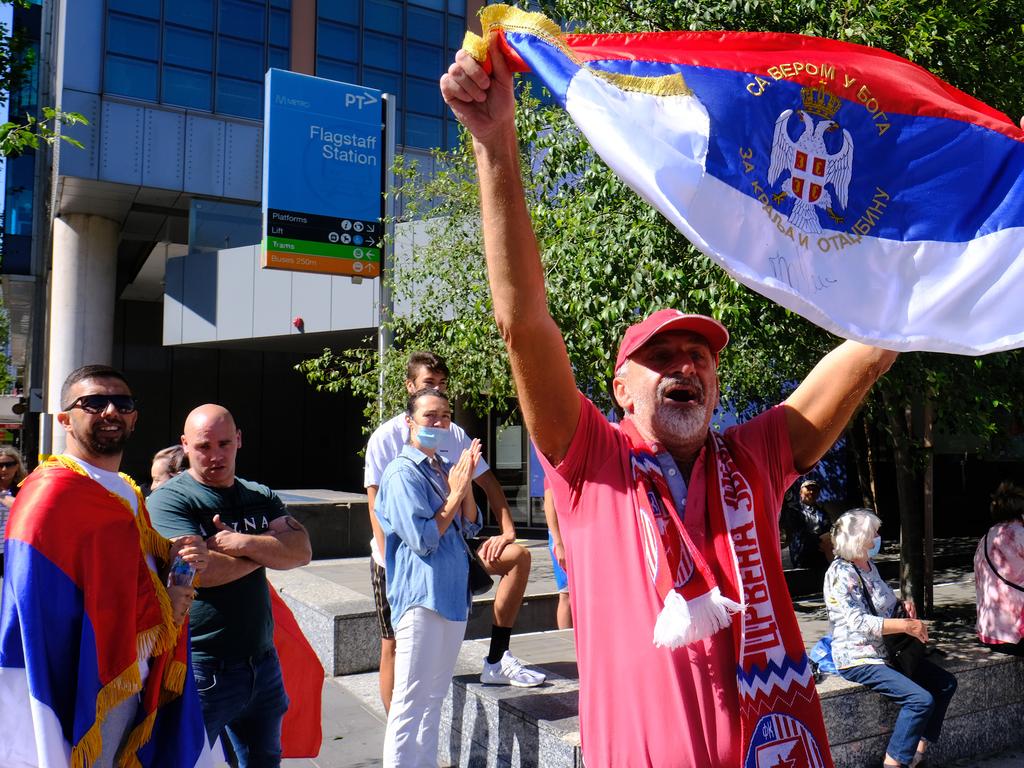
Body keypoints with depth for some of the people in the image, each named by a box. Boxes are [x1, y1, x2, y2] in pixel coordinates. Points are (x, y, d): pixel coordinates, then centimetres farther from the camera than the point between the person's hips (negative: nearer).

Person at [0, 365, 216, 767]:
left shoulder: (127, 494, 12)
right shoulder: (51, 494, -17)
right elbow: (49, 618, -24)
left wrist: (173, 559, -4)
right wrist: (159, 608, -16)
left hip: (134, 694, 9)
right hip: (81, 702, -9)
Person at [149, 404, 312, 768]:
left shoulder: (260, 497, 9)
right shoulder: (168, 500, -10)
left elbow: (301, 551, -4)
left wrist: (244, 543, -20)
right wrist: (265, 552, -8)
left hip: (262, 664, 6)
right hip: (201, 670, -6)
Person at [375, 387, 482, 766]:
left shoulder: (446, 469, 10)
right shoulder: (402, 472, -13)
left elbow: (470, 526, 7)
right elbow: (422, 539, -18)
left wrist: (466, 484, -7)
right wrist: (454, 494, -14)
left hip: (452, 593, 8)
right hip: (421, 595, -8)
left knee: (435, 696, 18)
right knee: (411, 700, -3)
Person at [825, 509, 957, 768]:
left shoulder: (868, 566, 10)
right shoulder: (841, 573, -19)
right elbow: (859, 622, -26)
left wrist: (903, 607, 3)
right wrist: (906, 625, -25)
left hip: (886, 650, 10)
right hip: (858, 660, -10)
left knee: (946, 683, 6)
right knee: (921, 699, -22)